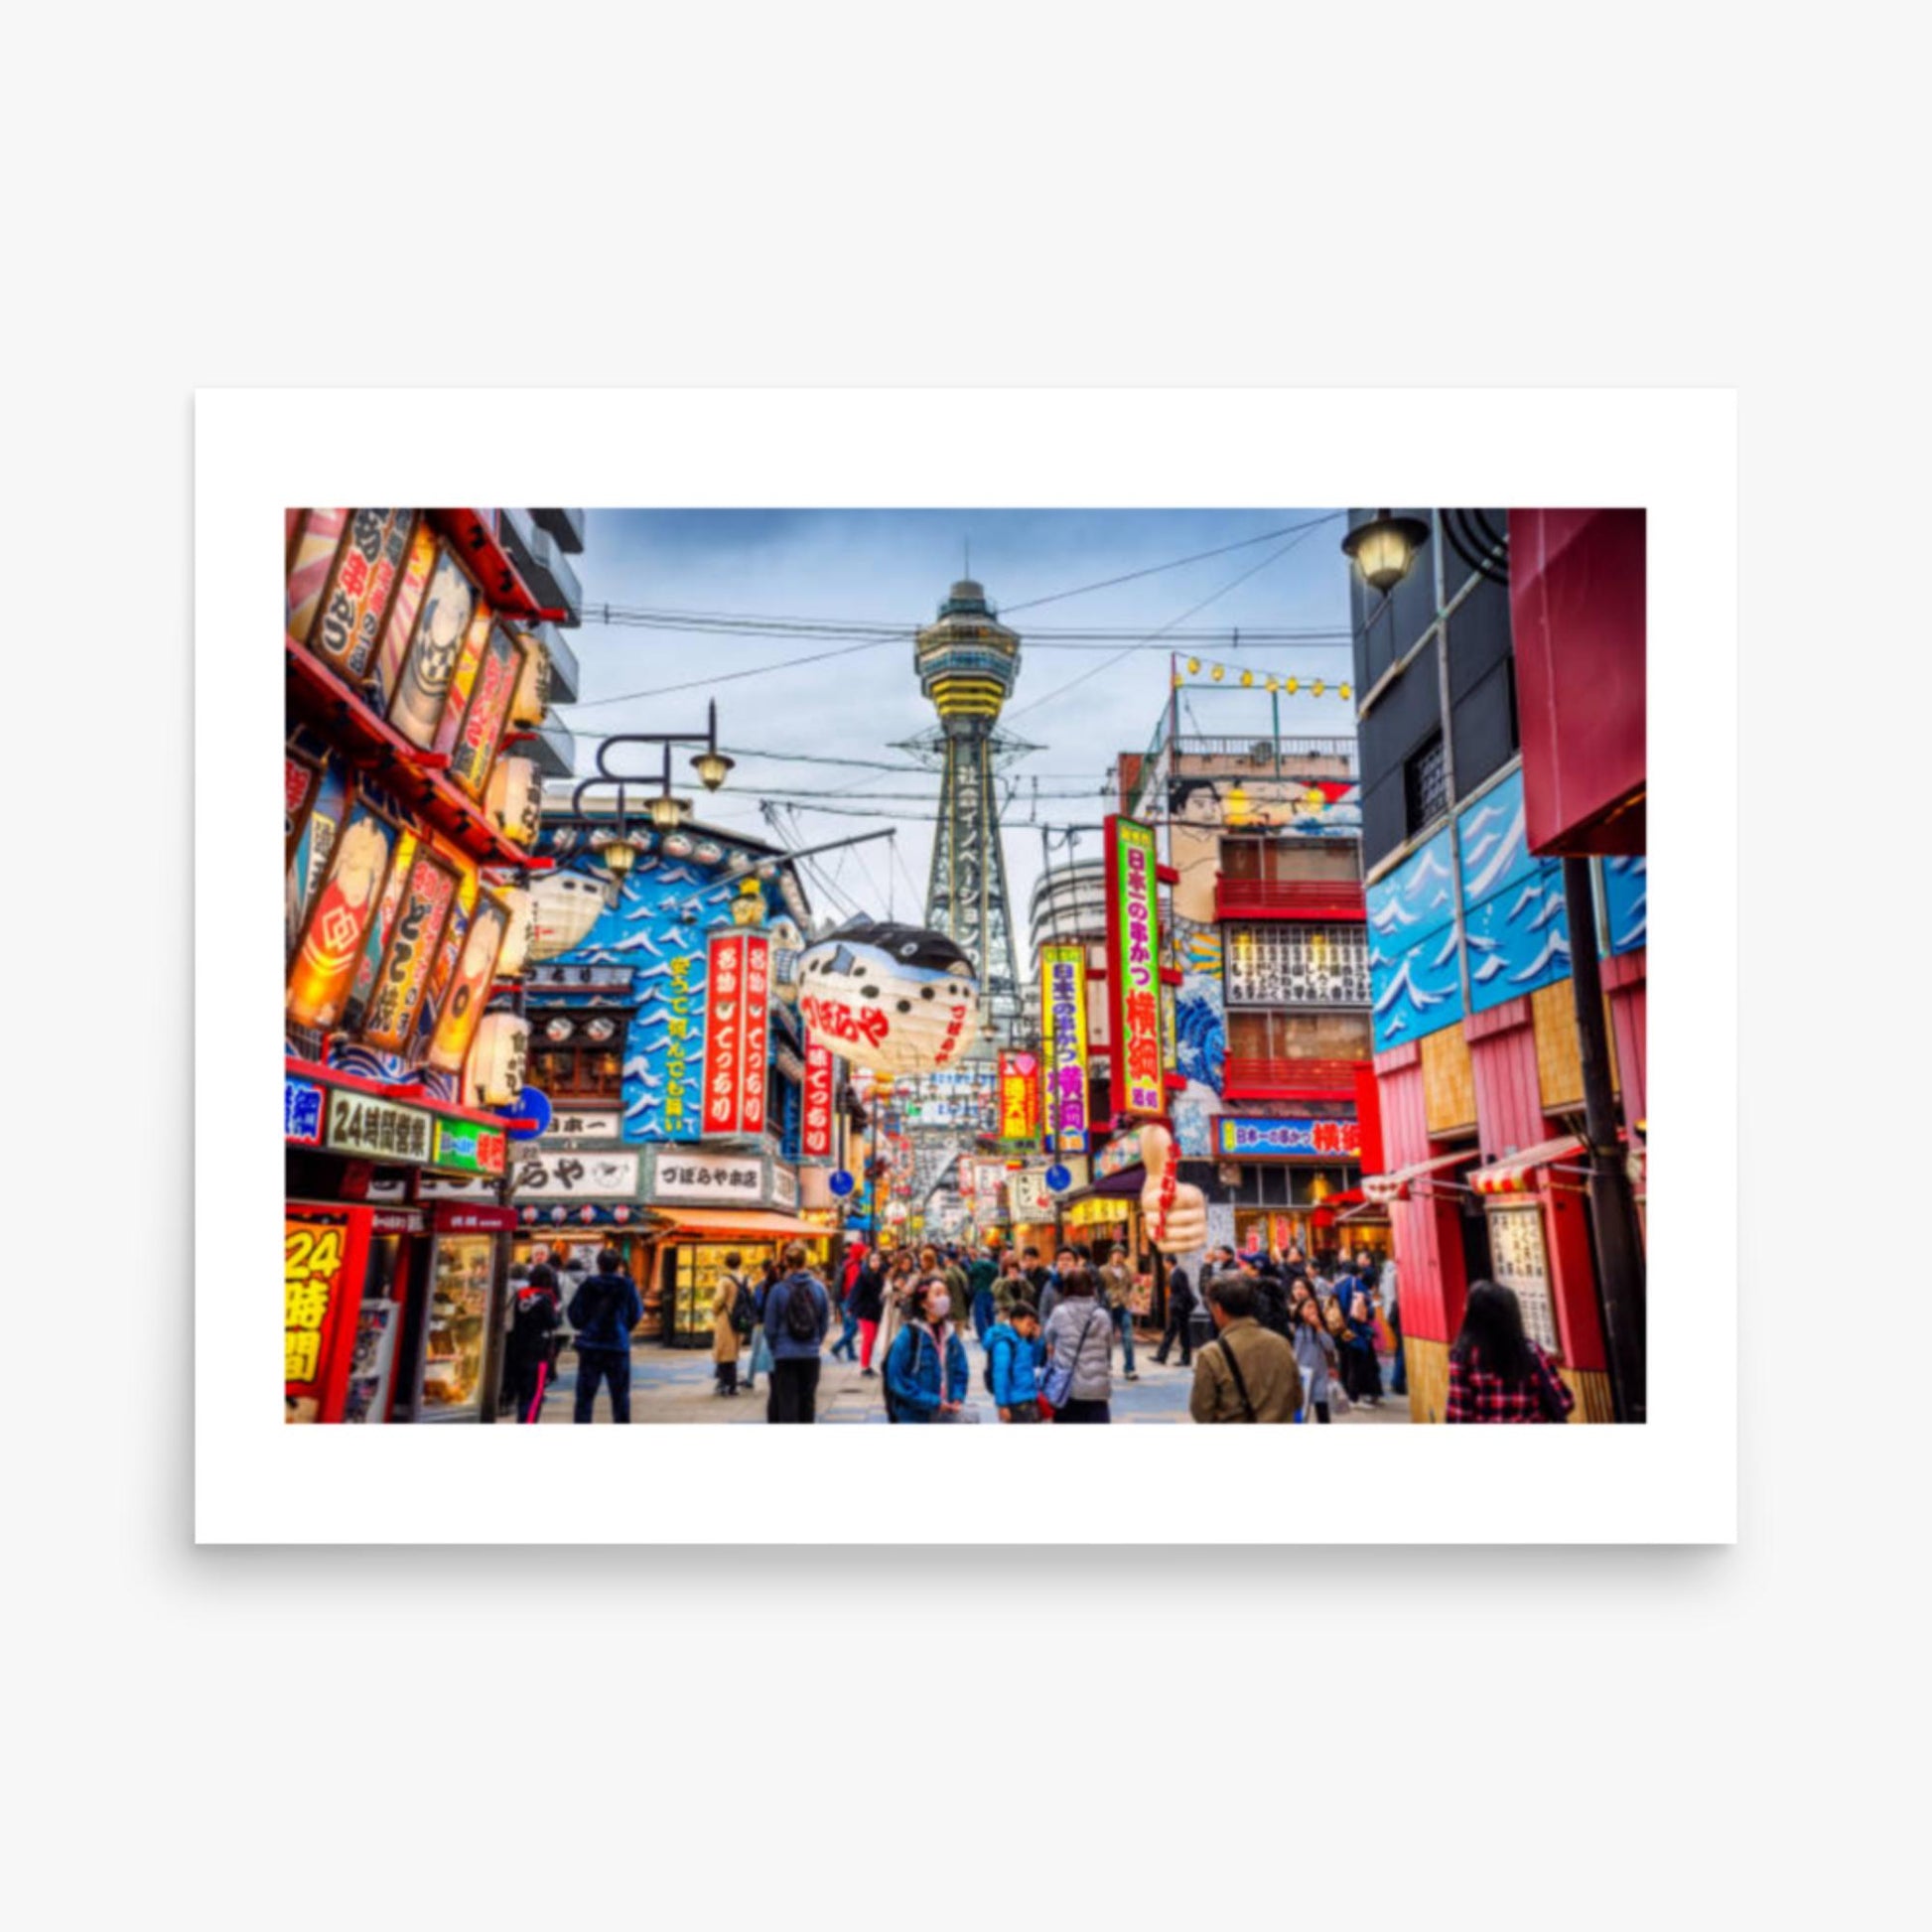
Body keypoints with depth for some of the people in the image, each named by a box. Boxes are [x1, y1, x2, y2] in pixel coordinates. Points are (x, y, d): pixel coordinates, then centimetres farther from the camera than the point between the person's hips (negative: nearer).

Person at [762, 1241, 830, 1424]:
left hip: (785, 1355, -2)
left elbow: (770, 1327, -4)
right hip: (811, 1355, 2)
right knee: (808, 1400, 16)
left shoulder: (778, 1289, -11)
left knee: (786, 1402, 4)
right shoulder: (819, 1288, -4)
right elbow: (825, 1323, 2)